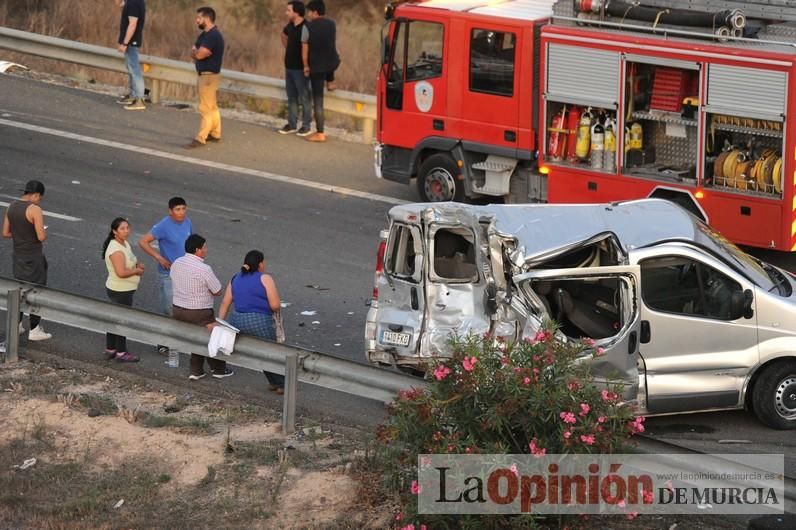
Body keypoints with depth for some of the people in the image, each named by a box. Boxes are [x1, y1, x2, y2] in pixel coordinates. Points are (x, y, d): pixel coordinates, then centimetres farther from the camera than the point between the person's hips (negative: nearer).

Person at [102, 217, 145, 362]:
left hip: (124, 290, 10)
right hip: (120, 290, -10)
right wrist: (137, 271, -17)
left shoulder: (124, 244, 7)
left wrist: (137, 264, 4)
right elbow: (121, 272, -32)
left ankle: (110, 350, 28)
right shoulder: (116, 249, -25)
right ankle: (121, 353, 11)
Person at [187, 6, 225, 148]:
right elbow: (193, 53, 13)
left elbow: (199, 54, -23)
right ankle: (215, 134, 25)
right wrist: (197, 53, -9)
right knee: (212, 107, 17)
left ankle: (200, 138, -10)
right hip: (204, 74, 10)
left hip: (209, 76, -10)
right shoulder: (204, 35, 12)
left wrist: (196, 52, -1)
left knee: (206, 108, -8)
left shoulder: (213, 36, -20)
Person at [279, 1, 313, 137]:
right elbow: (283, 35, 28)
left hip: (300, 68, -8)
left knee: (304, 97, 1)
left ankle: (306, 126, 8)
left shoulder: (305, 28, -21)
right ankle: (291, 124, 23)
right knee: (291, 97, 15)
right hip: (289, 67, 8)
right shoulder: (290, 26, 5)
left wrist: (307, 66, -25)